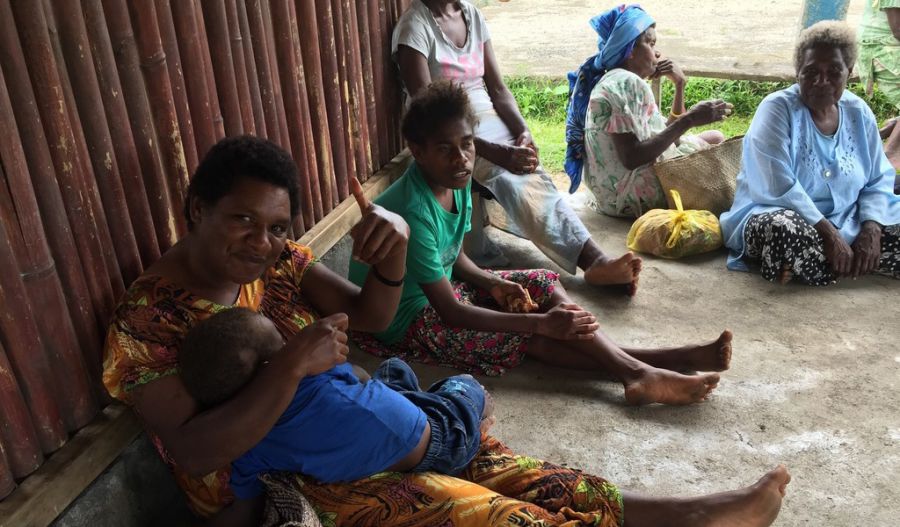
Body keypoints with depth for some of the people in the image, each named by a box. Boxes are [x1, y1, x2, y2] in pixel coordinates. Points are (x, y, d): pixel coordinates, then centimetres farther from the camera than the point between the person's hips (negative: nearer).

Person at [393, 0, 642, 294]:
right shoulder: (414, 26, -12)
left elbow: (498, 90, 9)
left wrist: (523, 132, -12)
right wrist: (495, 152, -29)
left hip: (490, 121, 7)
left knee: (532, 177, -25)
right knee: (515, 182, -31)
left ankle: (596, 260, -34)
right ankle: (594, 263, -42)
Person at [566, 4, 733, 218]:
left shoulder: (616, 80, 15)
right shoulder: (626, 83, -17)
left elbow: (666, 135, 14)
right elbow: (632, 158, -27)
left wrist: (679, 85, 5)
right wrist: (689, 120, -23)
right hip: (634, 193, -10)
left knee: (714, 138, 20)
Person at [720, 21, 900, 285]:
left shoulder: (858, 113, 7)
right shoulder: (777, 109, -11)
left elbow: (878, 182, 8)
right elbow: (779, 187, -22)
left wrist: (871, 229, -11)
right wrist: (827, 233, -26)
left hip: (848, 224, 7)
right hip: (778, 216, -6)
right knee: (785, 228, -39)